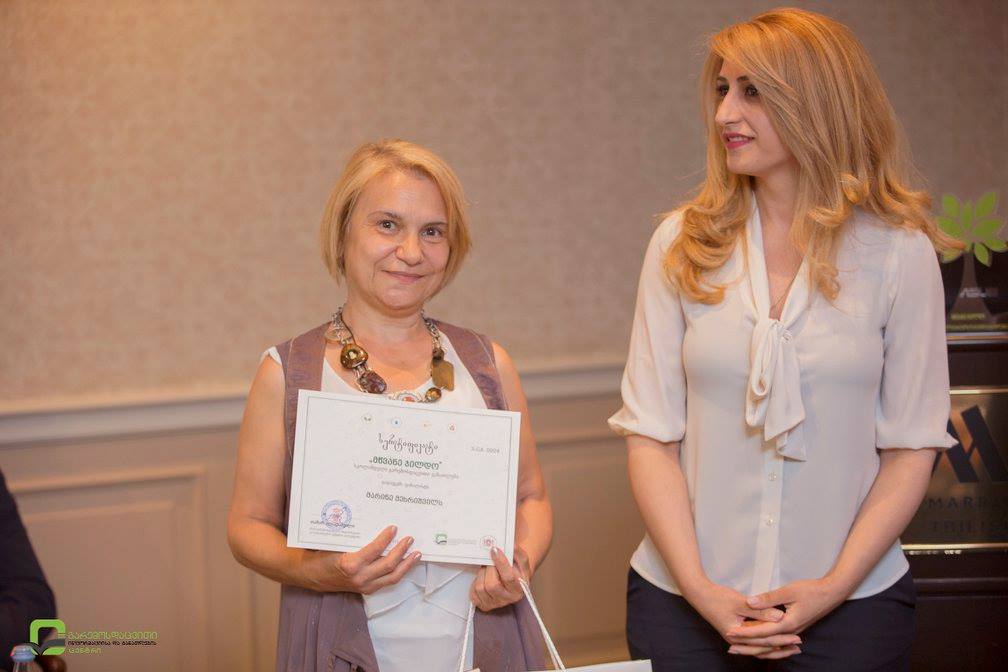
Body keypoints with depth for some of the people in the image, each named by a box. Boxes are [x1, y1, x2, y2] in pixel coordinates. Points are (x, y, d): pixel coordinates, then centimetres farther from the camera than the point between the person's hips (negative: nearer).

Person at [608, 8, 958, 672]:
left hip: (850, 604, -1)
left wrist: (836, 585, -11)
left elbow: (912, 444, -2)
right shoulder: (683, 243, 0)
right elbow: (650, 432, -1)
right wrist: (699, 588, -11)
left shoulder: (899, 251, -3)